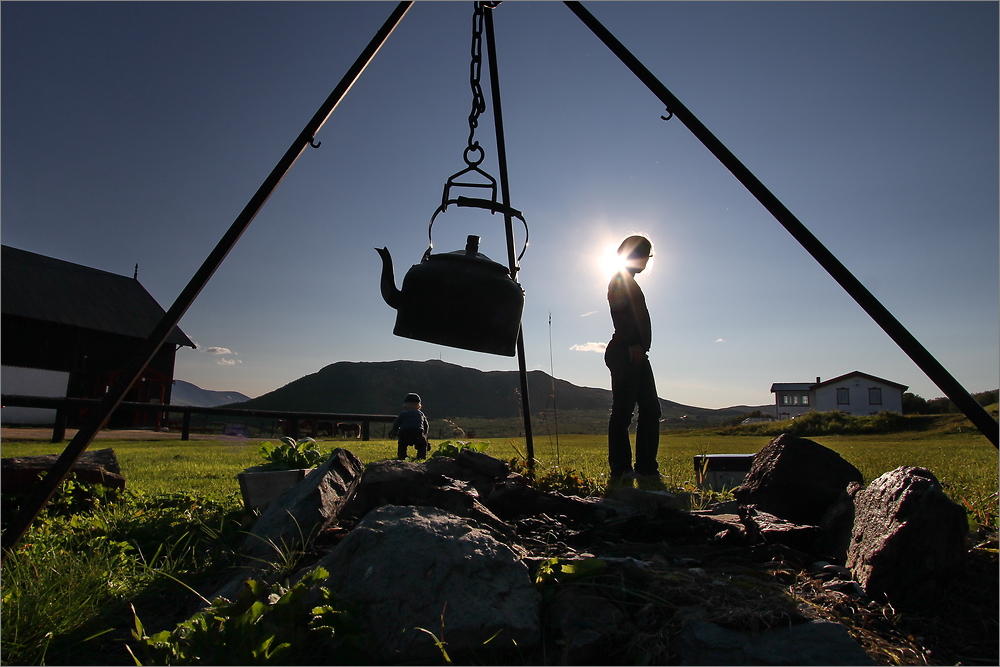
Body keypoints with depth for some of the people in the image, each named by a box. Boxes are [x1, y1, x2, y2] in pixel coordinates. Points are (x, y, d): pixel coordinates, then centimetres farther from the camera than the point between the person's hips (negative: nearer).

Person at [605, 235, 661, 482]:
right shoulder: (621, 280, -1)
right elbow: (620, 314, -17)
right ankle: (620, 470, -6)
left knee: (650, 410, 7)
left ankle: (646, 468, 9)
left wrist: (638, 346, 15)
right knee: (623, 411, -9)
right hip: (625, 353, -10)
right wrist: (632, 343, -26)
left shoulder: (629, 282, 27)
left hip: (636, 355, 10)